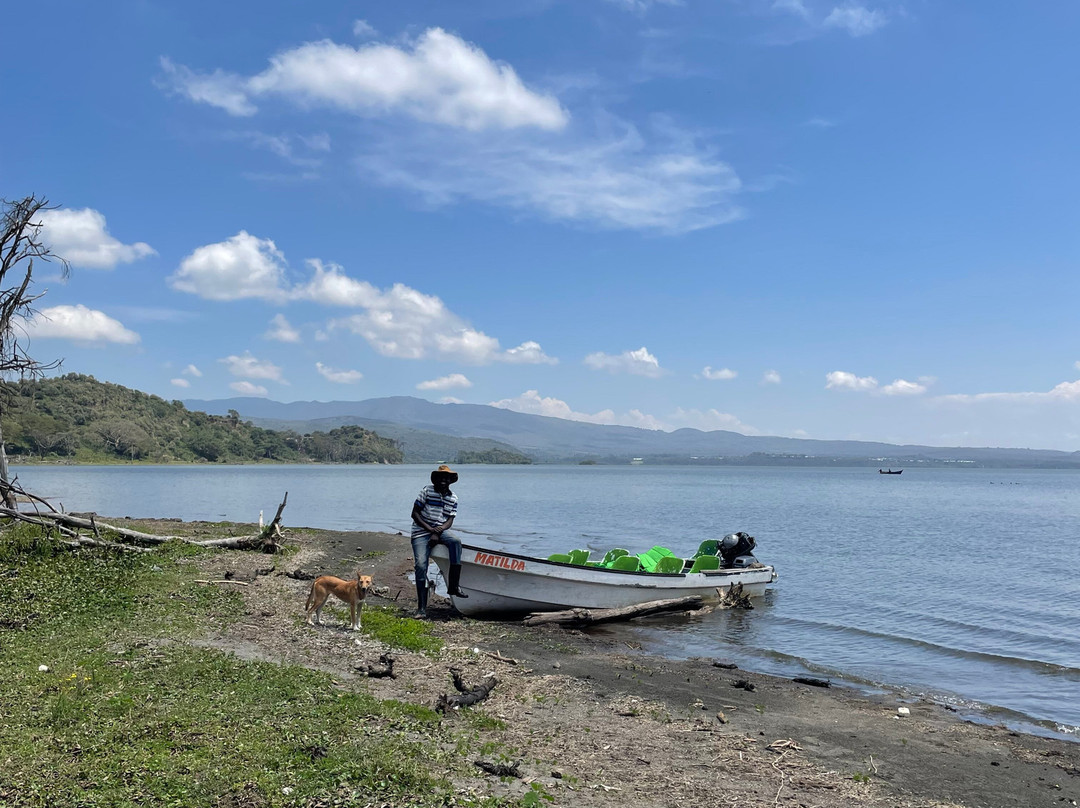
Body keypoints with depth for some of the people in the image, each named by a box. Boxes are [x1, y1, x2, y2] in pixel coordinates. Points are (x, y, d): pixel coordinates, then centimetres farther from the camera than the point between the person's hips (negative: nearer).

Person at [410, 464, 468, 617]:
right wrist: (429, 529, -15)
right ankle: (422, 607, -10)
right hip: (421, 532, -3)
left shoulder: (453, 498, 8)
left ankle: (453, 586, -25)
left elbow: (450, 520, 3)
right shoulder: (427, 491, -3)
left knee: (456, 542, -29)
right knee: (421, 565, -19)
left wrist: (439, 531, -17)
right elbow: (415, 513, -5)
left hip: (440, 531, 3)